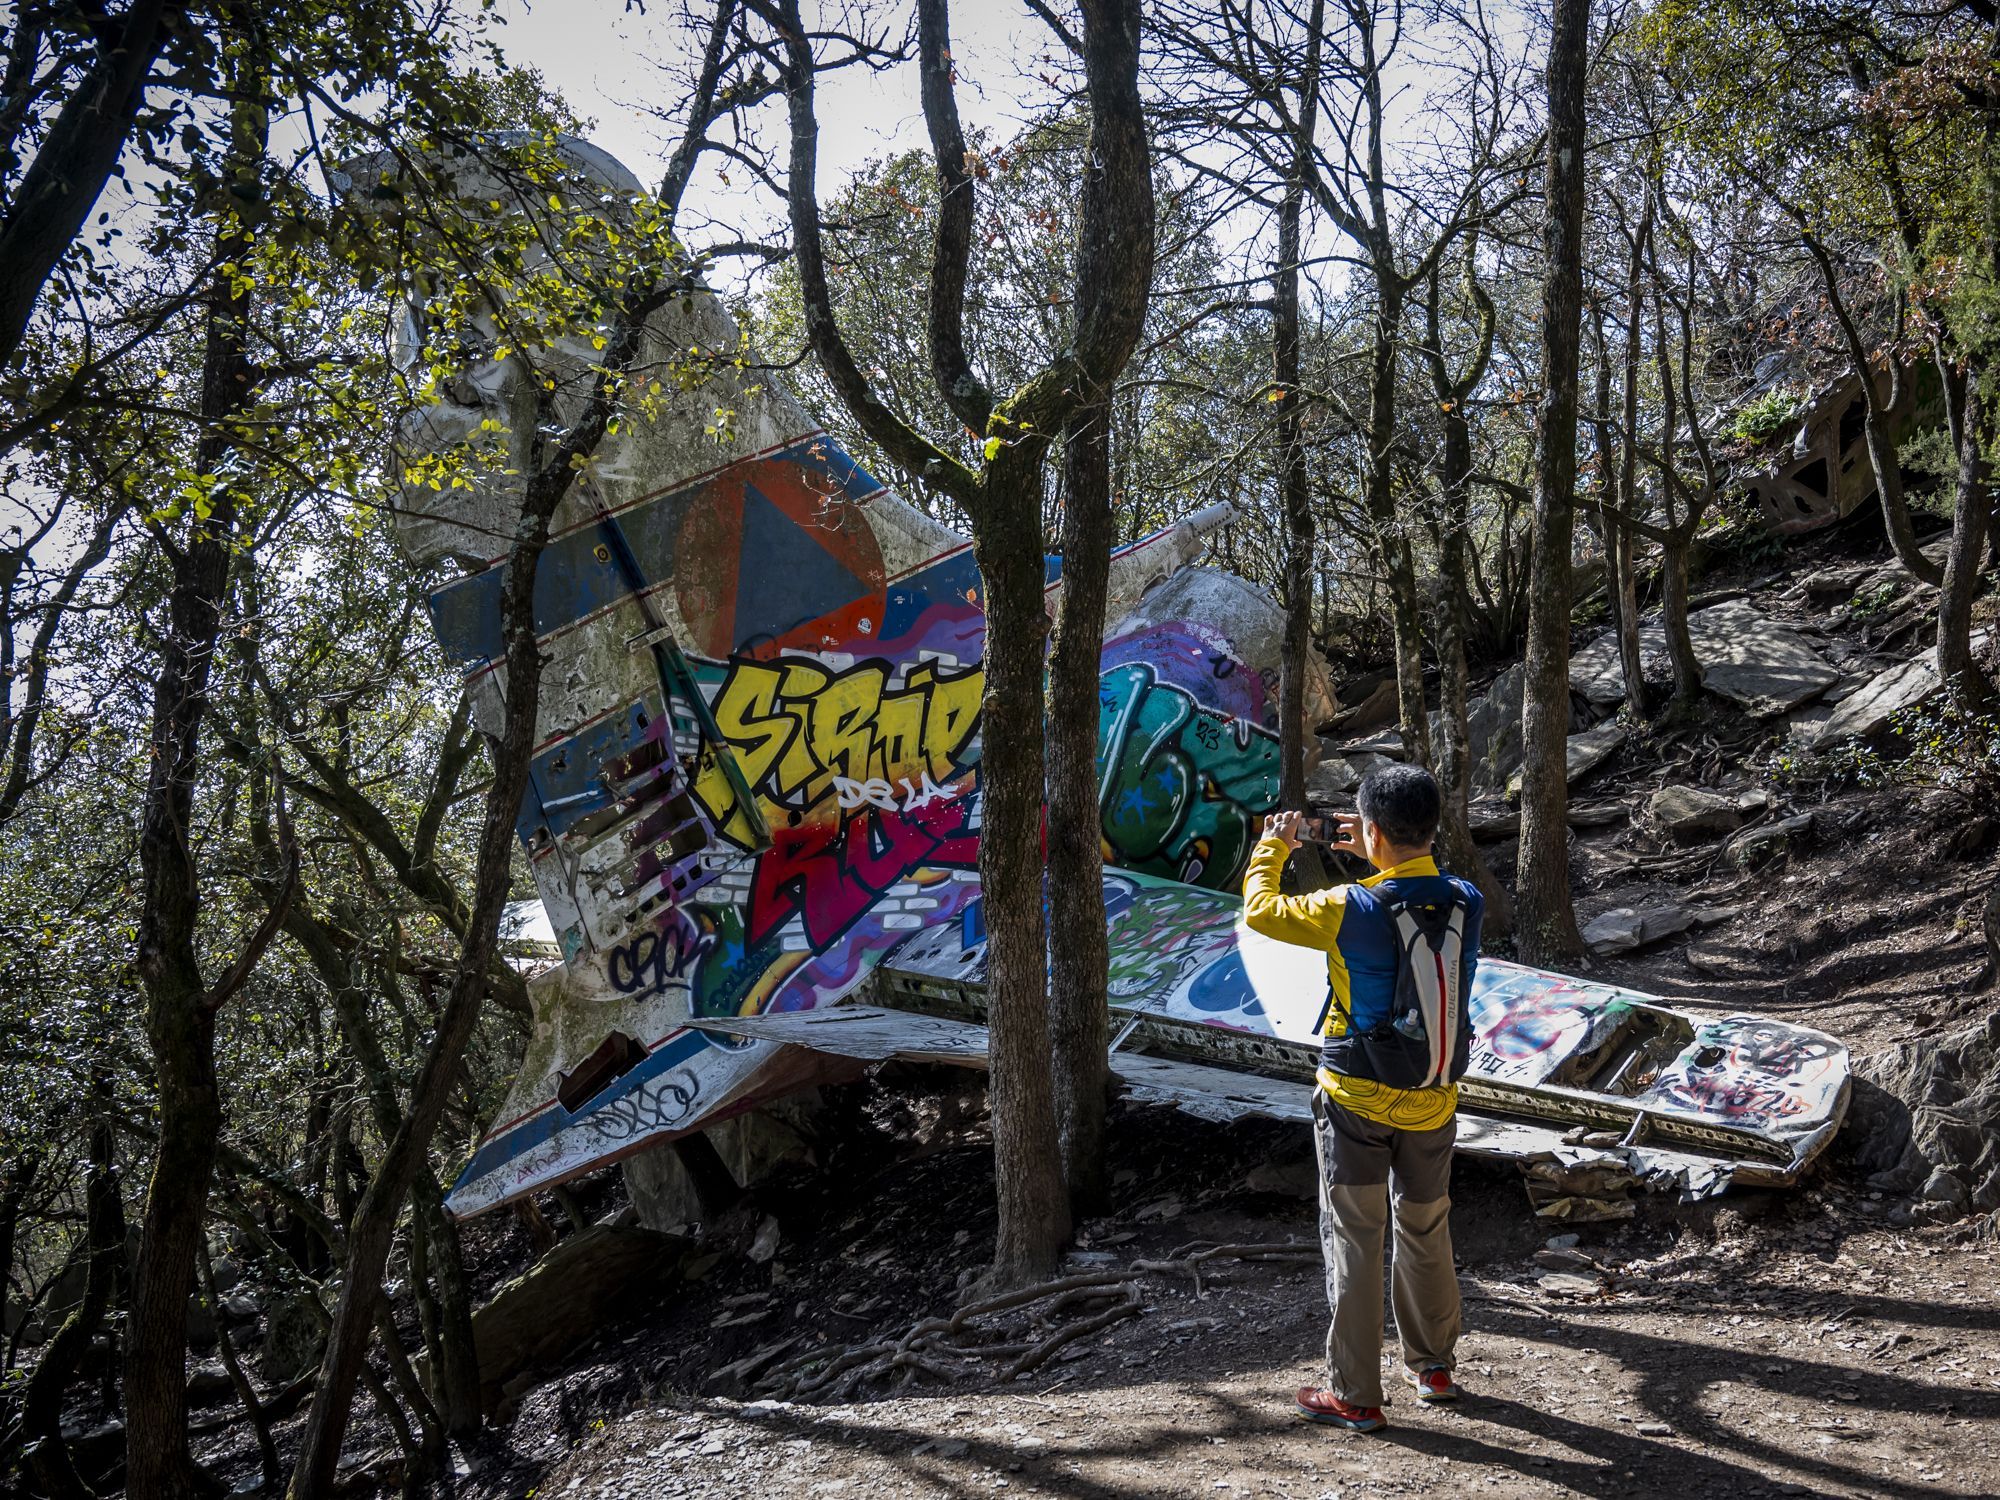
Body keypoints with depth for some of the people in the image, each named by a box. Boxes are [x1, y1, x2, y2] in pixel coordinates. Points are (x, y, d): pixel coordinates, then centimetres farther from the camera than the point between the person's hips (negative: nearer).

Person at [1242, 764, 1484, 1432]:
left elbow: (1259, 910, -6)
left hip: (1357, 1100, -5)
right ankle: (1433, 1365, 37)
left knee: (1353, 1241, 5)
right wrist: (1377, 859, 19)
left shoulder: (1351, 910, -21)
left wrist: (1272, 847, 11)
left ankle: (1354, 1395, 11)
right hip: (1434, 1098, 5)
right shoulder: (1467, 903, -7)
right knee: (1427, 1232, 22)